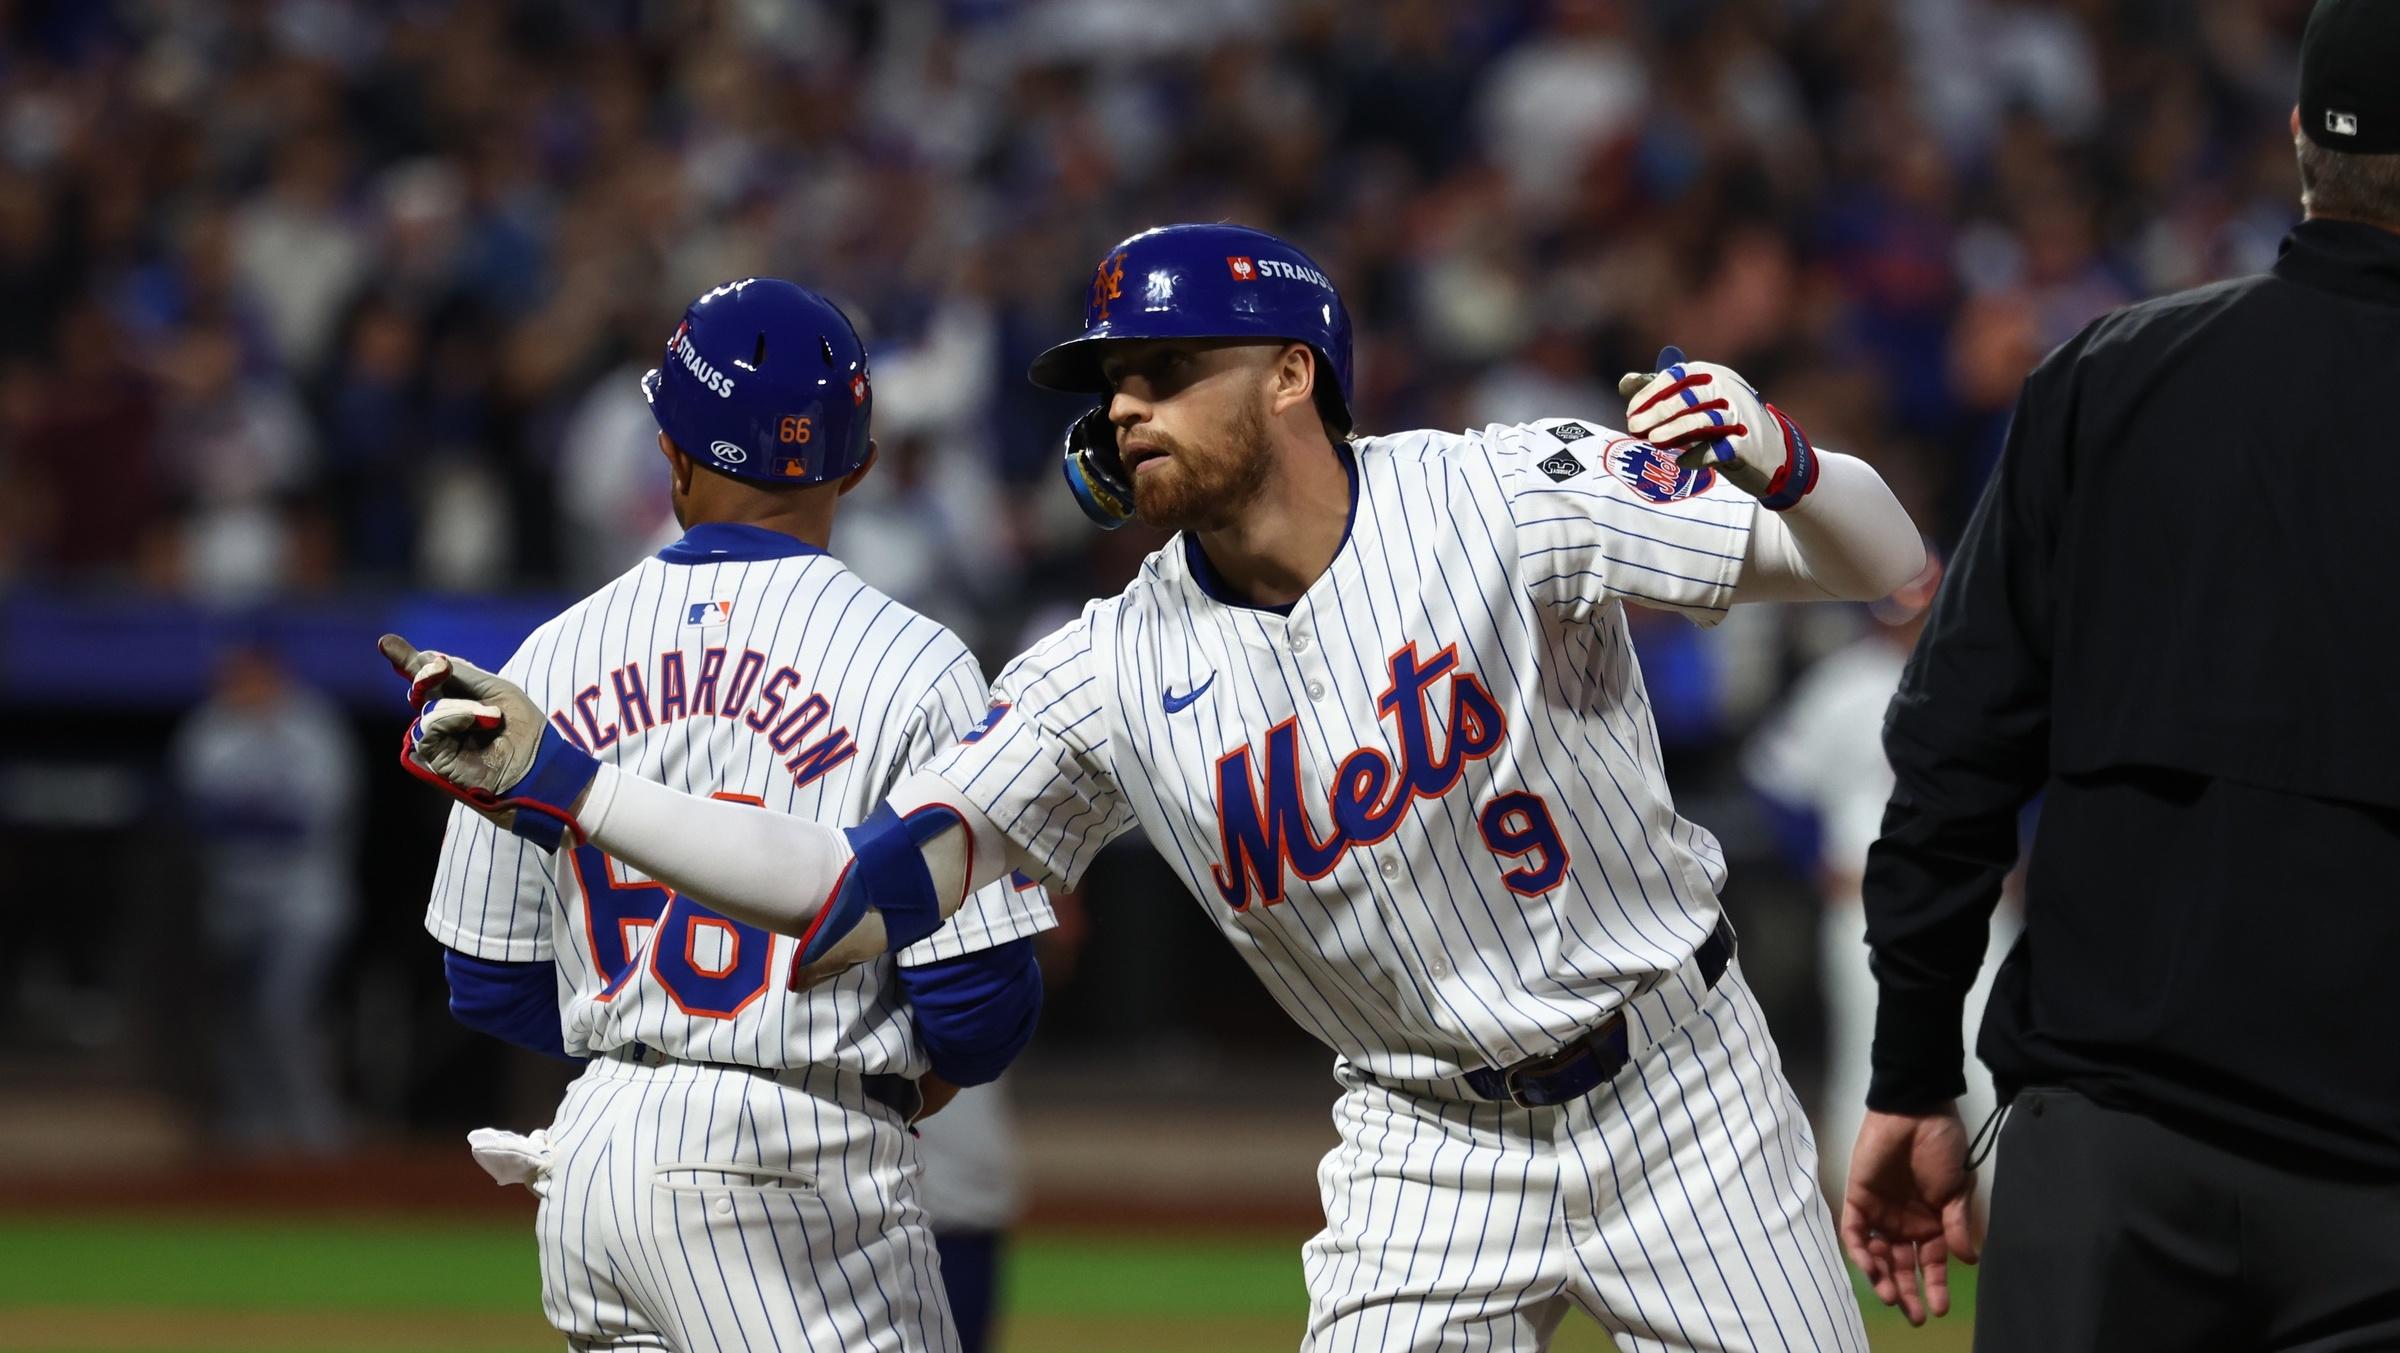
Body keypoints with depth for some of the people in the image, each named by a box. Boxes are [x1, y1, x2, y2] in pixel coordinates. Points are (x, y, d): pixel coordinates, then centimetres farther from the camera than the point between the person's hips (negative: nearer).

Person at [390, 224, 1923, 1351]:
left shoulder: (1503, 499, -13)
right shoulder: (1118, 677, -4)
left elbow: (1883, 562, -14)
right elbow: (867, 892, -7)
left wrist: (1780, 466, -37)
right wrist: (555, 783, -14)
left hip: (1677, 1088, -2)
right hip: (1429, 1145, 2)